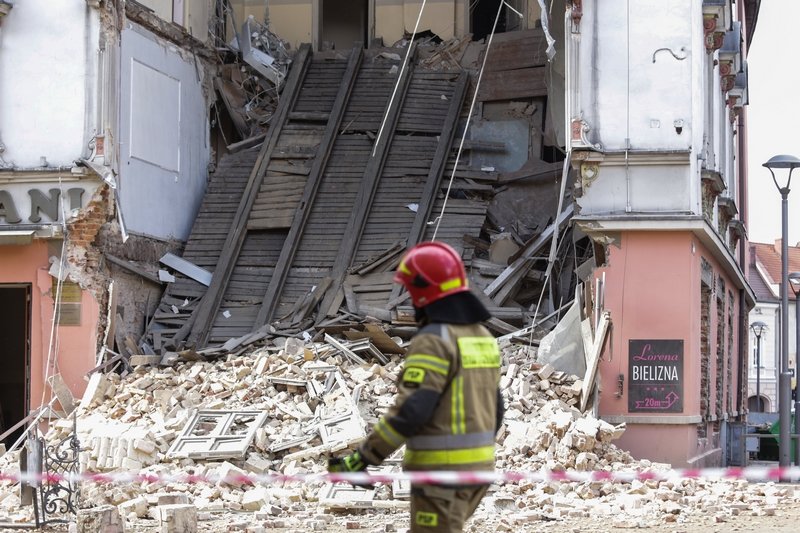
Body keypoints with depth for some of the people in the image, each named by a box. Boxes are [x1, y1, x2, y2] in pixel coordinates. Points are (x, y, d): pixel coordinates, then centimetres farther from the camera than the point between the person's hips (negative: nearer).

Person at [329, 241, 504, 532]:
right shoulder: (481, 336, 11)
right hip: (476, 467, 9)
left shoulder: (434, 341, -18)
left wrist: (361, 459, -21)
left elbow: (410, 411, -25)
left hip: (441, 471, -9)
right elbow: (493, 409, 16)